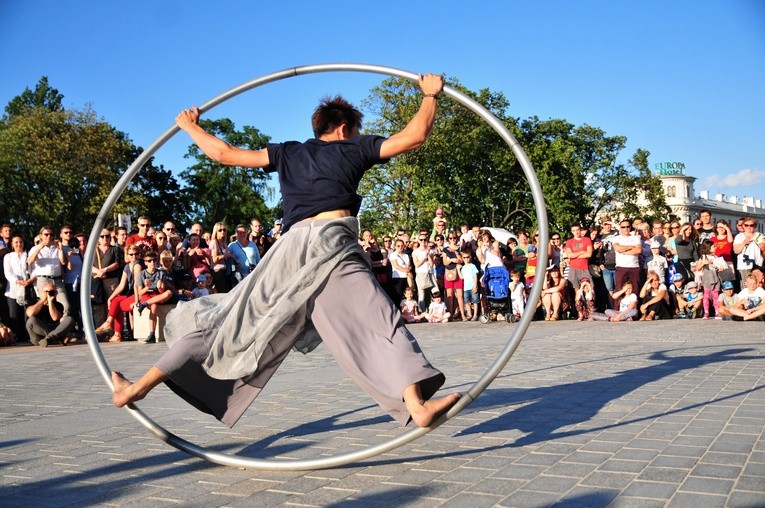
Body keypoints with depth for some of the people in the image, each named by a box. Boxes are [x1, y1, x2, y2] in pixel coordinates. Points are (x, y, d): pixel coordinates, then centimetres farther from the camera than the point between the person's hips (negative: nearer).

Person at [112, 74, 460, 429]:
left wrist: (192, 127, 42)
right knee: (380, 322, -8)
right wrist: (430, 94, 31)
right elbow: (415, 136, 14)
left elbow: (224, 153, 24)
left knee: (234, 321, 10)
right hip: (333, 242, -3)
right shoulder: (352, 149, 18)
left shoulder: (287, 153, 25)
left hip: (292, 245, 4)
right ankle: (416, 404, -28)